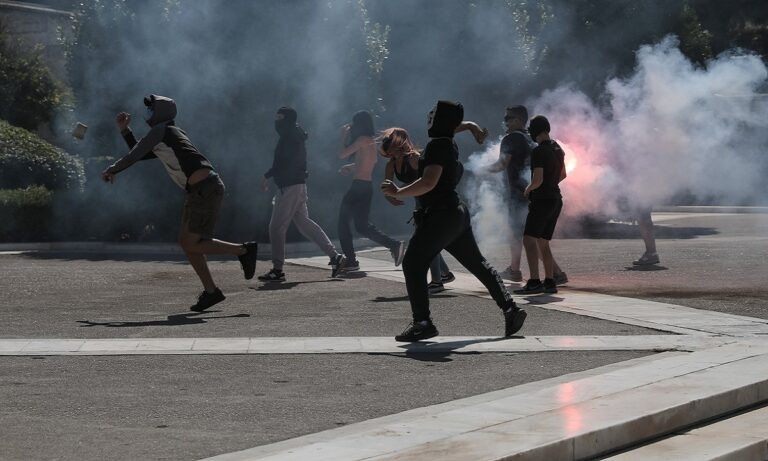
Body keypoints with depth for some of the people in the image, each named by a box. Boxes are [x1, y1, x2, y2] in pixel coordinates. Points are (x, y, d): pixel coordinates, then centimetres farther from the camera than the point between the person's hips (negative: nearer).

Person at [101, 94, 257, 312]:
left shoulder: (160, 130, -1)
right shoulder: (164, 139, 27)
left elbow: (135, 154, 2)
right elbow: (139, 155, 36)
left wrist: (112, 170, 16)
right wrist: (125, 130, 30)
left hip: (207, 190, -10)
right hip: (199, 191, 10)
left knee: (192, 245, -8)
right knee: (186, 242, 9)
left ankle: (244, 250, -2)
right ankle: (210, 291, 12)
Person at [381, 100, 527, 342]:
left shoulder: (437, 145, -13)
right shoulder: (451, 145, 18)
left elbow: (428, 183, -24)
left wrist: (398, 193, -19)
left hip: (441, 215, -10)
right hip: (457, 213, 10)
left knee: (413, 264, -9)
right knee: (478, 264, 14)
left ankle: (422, 323, -14)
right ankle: (510, 308, 14)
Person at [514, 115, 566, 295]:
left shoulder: (539, 151, -16)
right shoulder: (558, 149, 13)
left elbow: (538, 179, -21)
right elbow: (563, 174, 26)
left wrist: (528, 189, -3)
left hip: (542, 200, -10)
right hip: (555, 199, 10)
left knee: (529, 239, -15)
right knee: (543, 243, 15)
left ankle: (534, 282, -26)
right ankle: (549, 282, 15)